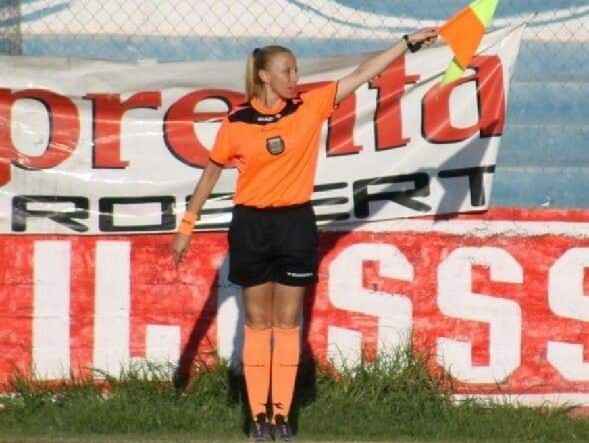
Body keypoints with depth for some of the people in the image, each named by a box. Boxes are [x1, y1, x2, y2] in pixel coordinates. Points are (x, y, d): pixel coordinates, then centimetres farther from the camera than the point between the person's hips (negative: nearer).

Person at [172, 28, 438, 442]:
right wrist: (188, 224, 9)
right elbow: (211, 173, 7)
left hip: (295, 224, 1)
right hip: (252, 225, -1)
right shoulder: (236, 122, -4)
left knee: (288, 323, 4)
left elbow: (363, 74, -2)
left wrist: (409, 43, -5)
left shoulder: (310, 107, -2)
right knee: (257, 323, 4)